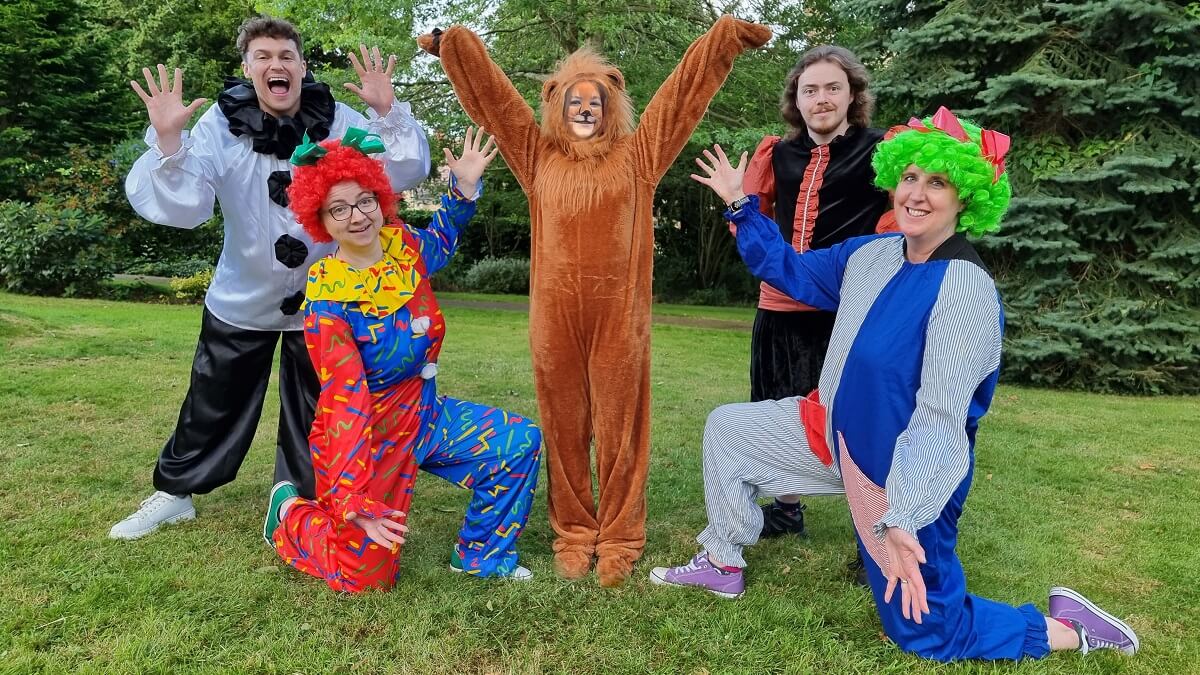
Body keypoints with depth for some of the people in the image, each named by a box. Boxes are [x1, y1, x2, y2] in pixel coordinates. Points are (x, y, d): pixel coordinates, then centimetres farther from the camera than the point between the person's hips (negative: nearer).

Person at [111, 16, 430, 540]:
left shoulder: (338, 122, -12)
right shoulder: (222, 123, -14)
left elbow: (405, 174, -17)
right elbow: (184, 207, -22)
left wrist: (387, 112, -30)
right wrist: (168, 140, -37)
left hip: (322, 300, 1)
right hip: (242, 299, 0)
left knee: (316, 409, 13)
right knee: (212, 404, 14)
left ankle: (302, 502, 33)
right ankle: (173, 492, 36)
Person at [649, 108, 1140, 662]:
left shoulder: (966, 288, -26)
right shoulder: (871, 253, -4)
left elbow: (941, 418, -32)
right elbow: (792, 271, 13)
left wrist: (901, 519, -40)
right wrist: (741, 203, 10)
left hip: (905, 475, -7)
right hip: (836, 431, 7)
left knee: (925, 633, 4)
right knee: (726, 428, 13)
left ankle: (1065, 628, 24)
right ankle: (723, 565, 26)